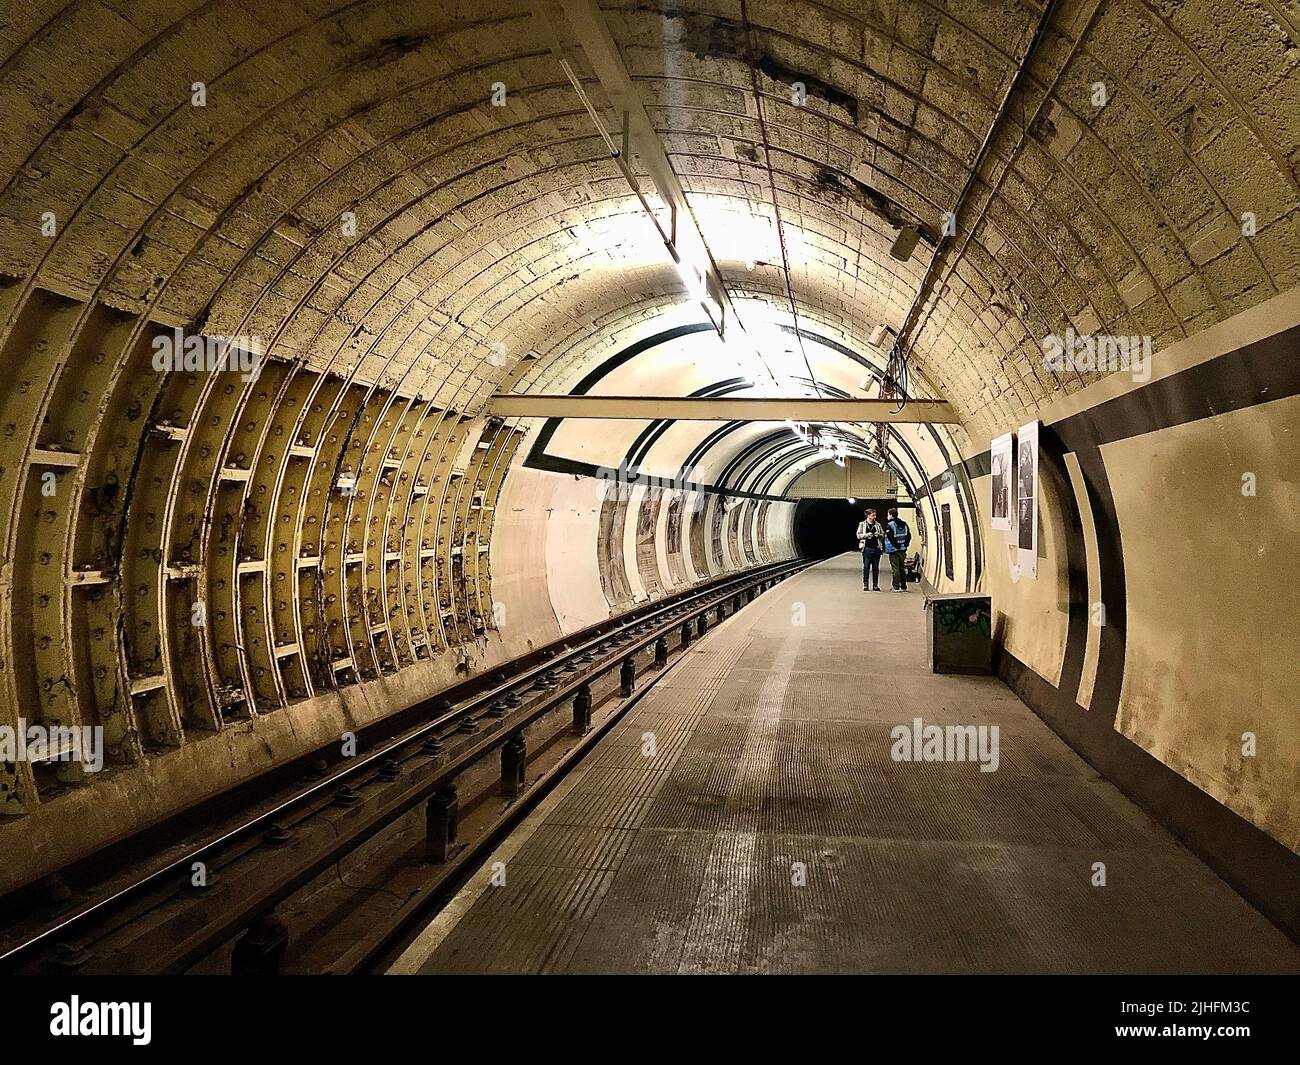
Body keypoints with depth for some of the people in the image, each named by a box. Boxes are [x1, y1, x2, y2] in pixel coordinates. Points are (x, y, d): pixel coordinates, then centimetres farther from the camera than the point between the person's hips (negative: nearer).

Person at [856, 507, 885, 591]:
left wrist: (878, 535, -7)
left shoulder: (878, 524, 11)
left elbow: (883, 535, 15)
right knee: (866, 567, -3)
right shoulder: (862, 524, 5)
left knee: (876, 568, 5)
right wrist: (867, 535, -13)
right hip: (867, 549, -2)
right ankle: (865, 585, 3)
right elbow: (858, 535, 2)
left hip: (876, 549, 2)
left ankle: (875, 585, 11)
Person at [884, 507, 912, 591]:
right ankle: (903, 586, 16)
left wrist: (897, 545, -11)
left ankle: (896, 587, -1)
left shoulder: (889, 525, -12)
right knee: (901, 568, 14)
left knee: (895, 569, -2)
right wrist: (905, 545, 9)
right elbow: (909, 536, 9)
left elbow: (890, 538, -19)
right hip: (902, 550, 6)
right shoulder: (904, 524, 9)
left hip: (894, 550, -6)